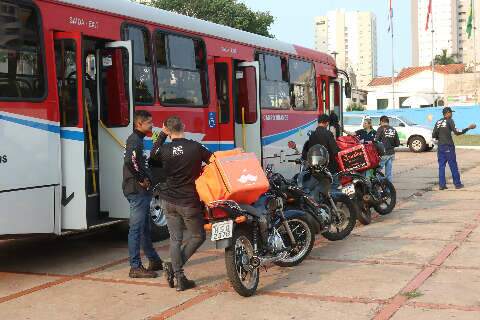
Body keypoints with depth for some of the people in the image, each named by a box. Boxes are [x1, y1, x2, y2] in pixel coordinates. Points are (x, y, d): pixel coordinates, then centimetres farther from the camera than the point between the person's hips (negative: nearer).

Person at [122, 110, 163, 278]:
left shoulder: (139, 140, 17)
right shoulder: (135, 140, -15)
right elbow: (130, 162, -31)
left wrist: (146, 180, 10)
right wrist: (142, 180, -20)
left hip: (142, 191, 11)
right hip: (137, 190, -11)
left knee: (145, 227, 18)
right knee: (137, 228, -7)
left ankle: (154, 261, 29)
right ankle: (135, 267, -3)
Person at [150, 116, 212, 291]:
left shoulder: (164, 150, -5)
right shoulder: (195, 147, -14)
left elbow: (153, 155, 18)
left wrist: (162, 135, 22)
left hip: (169, 201, 4)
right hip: (189, 202, -4)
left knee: (175, 240, 10)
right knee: (198, 236, 14)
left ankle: (179, 278, 7)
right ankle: (174, 266, 5)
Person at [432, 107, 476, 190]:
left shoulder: (438, 122, 9)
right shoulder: (449, 121, -8)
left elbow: (433, 135, 7)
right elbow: (457, 132, -16)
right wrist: (468, 128, -11)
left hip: (440, 147, 5)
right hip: (449, 147, -5)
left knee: (441, 166, 6)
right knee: (453, 166, 3)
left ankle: (441, 184, 3)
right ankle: (457, 184, 10)